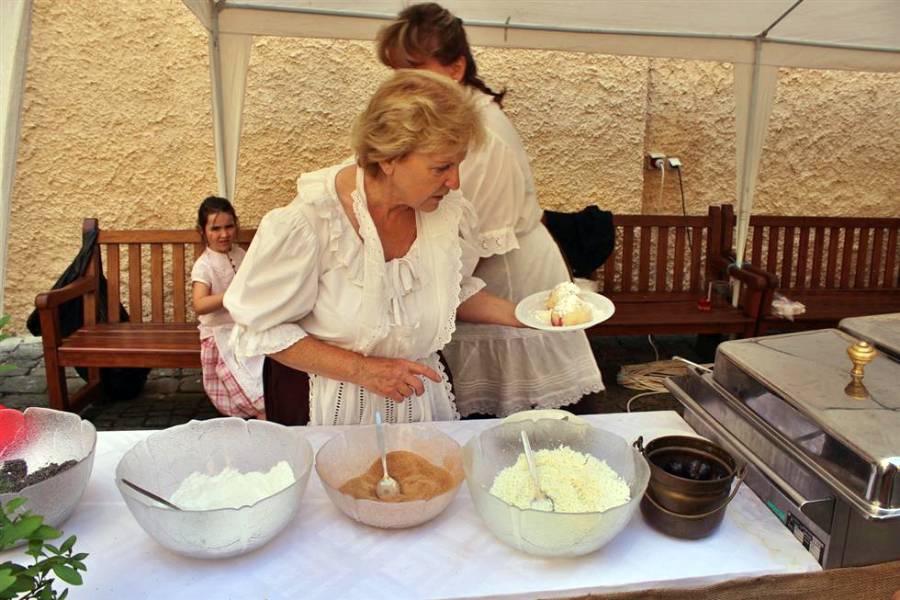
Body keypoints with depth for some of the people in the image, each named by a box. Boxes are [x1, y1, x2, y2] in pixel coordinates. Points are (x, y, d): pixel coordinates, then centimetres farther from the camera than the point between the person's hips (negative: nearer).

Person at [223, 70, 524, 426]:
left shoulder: (451, 211, -7)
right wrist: (361, 369, -19)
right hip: (332, 407, -3)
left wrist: (519, 315, -3)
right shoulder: (308, 222, -23)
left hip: (423, 400, 3)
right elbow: (261, 329, -13)